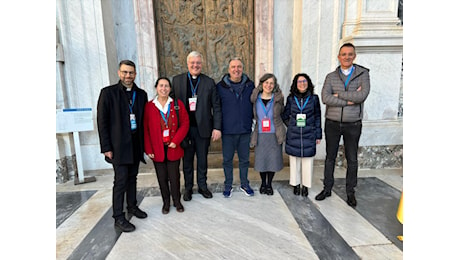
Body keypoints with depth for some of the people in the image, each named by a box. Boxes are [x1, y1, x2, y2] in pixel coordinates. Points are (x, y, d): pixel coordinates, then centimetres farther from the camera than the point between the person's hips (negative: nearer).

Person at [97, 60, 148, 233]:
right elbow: (102, 121, -6)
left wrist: (144, 142, 4)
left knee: (132, 177, 15)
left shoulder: (141, 94, 9)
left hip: (136, 143, 5)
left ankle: (132, 206, 31)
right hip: (119, 145, -4)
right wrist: (106, 147, -10)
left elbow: (144, 120, 10)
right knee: (121, 180, -3)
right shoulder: (108, 93, -4)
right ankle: (118, 218, 9)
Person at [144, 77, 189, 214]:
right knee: (162, 177, 10)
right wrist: (148, 149, -4)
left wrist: (176, 141, -11)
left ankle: (177, 201, 27)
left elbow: (185, 123, -1)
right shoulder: (149, 106, 0)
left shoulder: (178, 104, 2)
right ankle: (166, 202, 28)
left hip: (173, 148, 0)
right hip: (157, 150, 0)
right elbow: (145, 129, 0)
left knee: (174, 176, 8)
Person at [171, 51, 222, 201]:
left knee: (202, 159, 12)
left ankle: (202, 186, 31)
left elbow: (216, 107, 0)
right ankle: (188, 187, 30)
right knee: (187, 160, 12)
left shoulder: (209, 82, 2)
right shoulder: (177, 80, 4)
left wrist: (217, 127, -7)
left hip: (203, 128, 0)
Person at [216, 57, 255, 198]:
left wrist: (251, 122, 6)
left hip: (245, 130, 2)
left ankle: (244, 184, 32)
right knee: (227, 160, 10)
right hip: (228, 130, -1)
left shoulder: (250, 85, 2)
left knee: (244, 159, 14)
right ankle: (228, 185, 28)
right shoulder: (221, 86, -3)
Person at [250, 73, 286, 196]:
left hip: (274, 135, 0)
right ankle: (263, 183, 29)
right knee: (261, 159, 7)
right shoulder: (256, 99, 1)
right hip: (260, 135, 1)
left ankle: (269, 184, 25)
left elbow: (282, 113, 13)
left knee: (273, 159, 5)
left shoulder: (278, 99, -1)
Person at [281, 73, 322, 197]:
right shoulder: (291, 98, 4)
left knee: (307, 161, 4)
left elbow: (317, 117, 6)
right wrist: (292, 125, 4)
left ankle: (306, 185, 20)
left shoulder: (314, 98, 3)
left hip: (308, 135, 0)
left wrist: (318, 135, 6)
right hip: (293, 135, 1)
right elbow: (285, 116, 15)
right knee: (294, 161, 7)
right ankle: (296, 184, 23)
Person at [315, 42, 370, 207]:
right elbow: (325, 98, -13)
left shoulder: (363, 74, 1)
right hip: (332, 124, 1)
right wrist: (350, 100, -17)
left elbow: (362, 95, -16)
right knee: (330, 157, 10)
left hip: (353, 125, -1)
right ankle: (327, 188, 24)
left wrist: (338, 94, -12)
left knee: (352, 159, 8)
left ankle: (350, 192, 24)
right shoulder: (331, 77, 3)